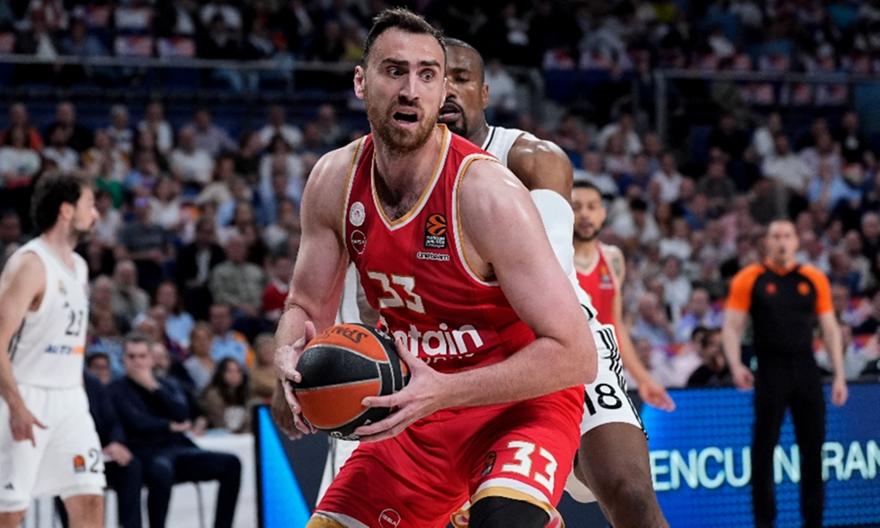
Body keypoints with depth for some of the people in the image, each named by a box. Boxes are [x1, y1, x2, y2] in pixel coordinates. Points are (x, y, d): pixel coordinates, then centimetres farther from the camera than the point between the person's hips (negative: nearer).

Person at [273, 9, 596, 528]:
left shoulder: (488, 193, -24)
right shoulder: (335, 180, -6)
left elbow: (574, 355, -25)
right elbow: (307, 308, 8)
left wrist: (443, 391, -33)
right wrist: (291, 358, -17)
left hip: (523, 404, -6)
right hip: (419, 409, 6)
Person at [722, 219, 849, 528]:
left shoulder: (814, 279, 7)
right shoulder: (749, 279, 0)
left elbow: (830, 329, 10)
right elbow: (732, 326, -2)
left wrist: (839, 375, 4)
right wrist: (736, 365, -18)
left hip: (806, 370, 2)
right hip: (770, 372, -2)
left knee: (813, 448, 4)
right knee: (764, 448, -1)